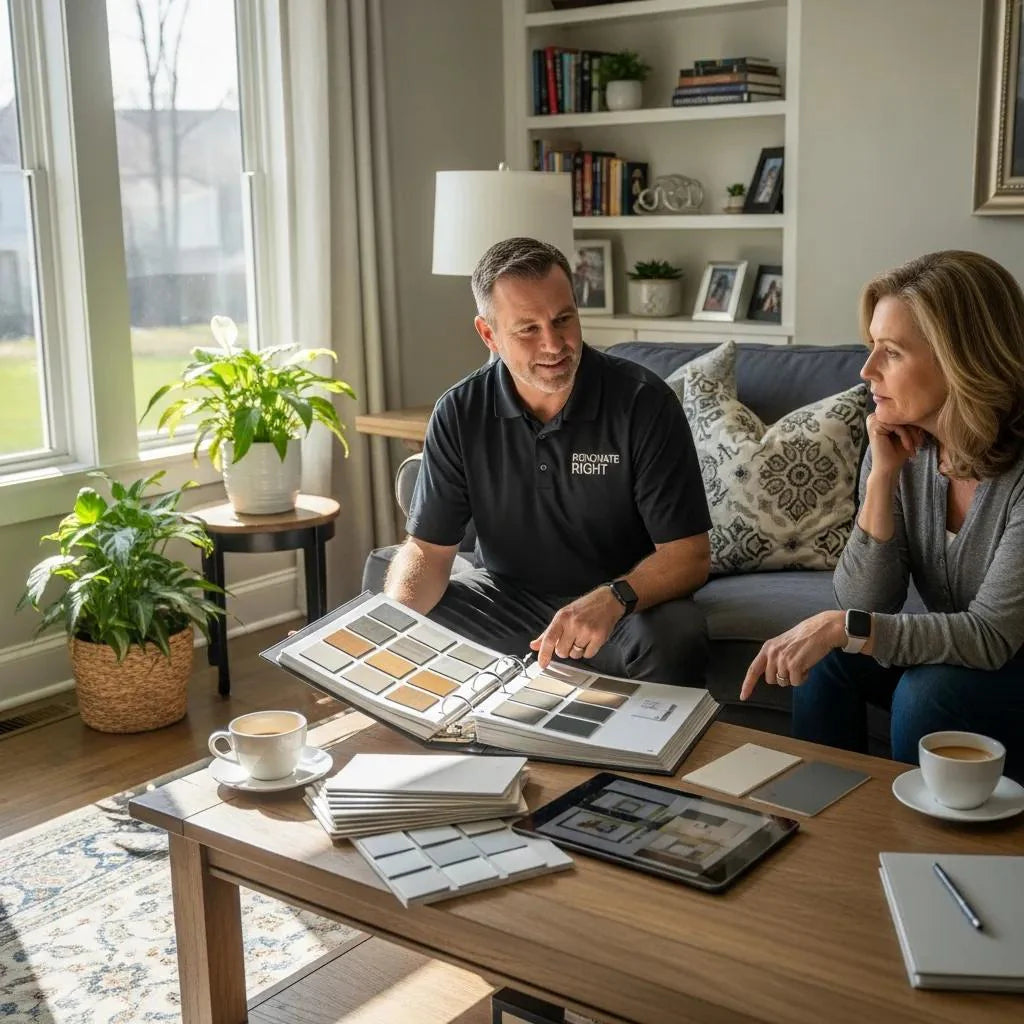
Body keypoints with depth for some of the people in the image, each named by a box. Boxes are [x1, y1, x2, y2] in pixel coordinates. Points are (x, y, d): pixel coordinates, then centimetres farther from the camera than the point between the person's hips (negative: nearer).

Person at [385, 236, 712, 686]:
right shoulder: (460, 414, -7)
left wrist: (612, 600, -38)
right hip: (508, 595, 3)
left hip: (628, 600, -3)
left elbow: (689, 555, -17)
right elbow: (428, 548, -4)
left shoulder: (644, 403, -16)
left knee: (673, 639, -35)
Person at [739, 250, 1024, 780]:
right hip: (954, 654, 5)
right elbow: (862, 603, -12)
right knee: (829, 660, -17)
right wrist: (882, 477, -22)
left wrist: (843, 627, -35)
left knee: (927, 693, -29)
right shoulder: (900, 447, -9)